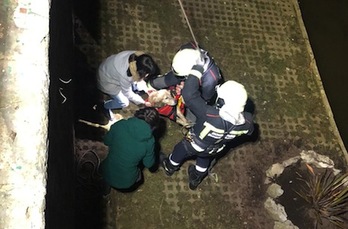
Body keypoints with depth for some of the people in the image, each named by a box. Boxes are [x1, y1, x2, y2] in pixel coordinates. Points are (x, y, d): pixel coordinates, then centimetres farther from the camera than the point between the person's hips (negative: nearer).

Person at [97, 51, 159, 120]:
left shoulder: (137, 56, -26)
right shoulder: (125, 75, -41)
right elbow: (128, 94, -20)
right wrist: (143, 102, -10)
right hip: (106, 80, -6)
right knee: (124, 103, -1)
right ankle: (105, 106, 23)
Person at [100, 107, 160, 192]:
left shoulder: (120, 125, -16)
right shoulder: (149, 141, -19)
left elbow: (106, 141, 2)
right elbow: (149, 164, -3)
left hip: (106, 174, 2)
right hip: (125, 185, -1)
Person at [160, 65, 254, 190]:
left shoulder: (209, 115, -50)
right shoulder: (246, 122, -33)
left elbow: (189, 94, -49)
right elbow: (249, 130, -8)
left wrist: (196, 71, -37)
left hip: (194, 146, -3)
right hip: (214, 150, 4)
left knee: (180, 151, 31)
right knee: (205, 158, 38)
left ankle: (170, 167, 63)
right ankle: (196, 179, 64)